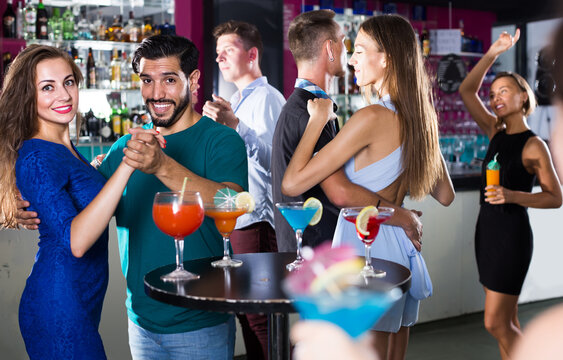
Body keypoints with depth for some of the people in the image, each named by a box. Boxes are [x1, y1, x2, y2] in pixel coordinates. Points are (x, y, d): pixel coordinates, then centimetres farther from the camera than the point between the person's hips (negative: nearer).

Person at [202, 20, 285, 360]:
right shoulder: (235, 101, 20)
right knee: (245, 311, 14)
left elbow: (271, 158, -26)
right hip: (233, 220, 10)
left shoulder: (267, 98, -10)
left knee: (260, 317, -6)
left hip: (256, 221, -9)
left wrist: (235, 125, -38)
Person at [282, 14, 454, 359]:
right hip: (401, 246, 8)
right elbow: (446, 196, 17)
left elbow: (292, 184, -20)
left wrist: (318, 120, -10)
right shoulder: (421, 117, 5)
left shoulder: (372, 117, -19)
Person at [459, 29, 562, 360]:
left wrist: (512, 196, -24)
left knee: (496, 323, -5)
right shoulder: (495, 132, 7)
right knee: (507, 321, 13)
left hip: (512, 234, -7)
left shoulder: (534, 146, -11)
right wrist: (494, 53, -6)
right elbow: (467, 90, 1)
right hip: (487, 229, 7)